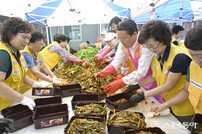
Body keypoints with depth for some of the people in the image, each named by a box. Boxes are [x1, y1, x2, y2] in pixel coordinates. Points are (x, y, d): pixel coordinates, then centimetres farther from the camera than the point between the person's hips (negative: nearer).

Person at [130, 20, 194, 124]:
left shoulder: (179, 57, -28)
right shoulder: (157, 55, -5)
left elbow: (169, 85, -25)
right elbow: (154, 77, 7)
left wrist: (143, 95, -22)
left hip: (183, 107, -6)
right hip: (167, 102, 7)